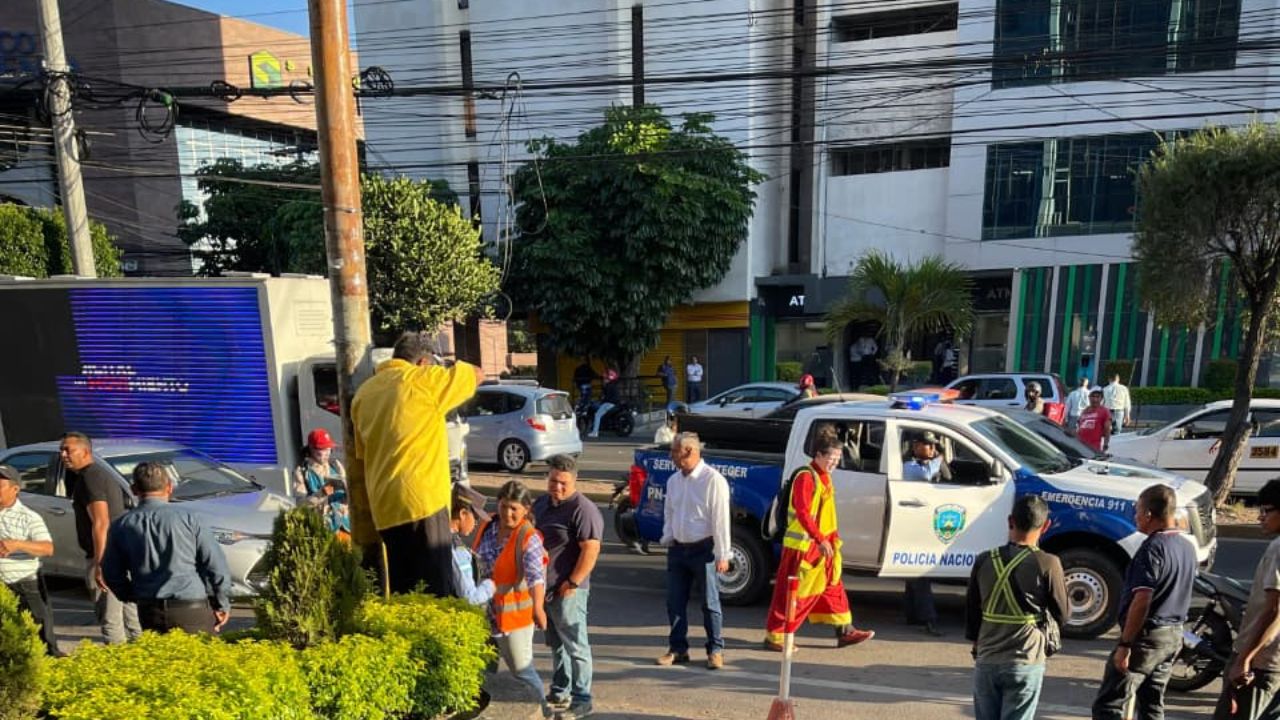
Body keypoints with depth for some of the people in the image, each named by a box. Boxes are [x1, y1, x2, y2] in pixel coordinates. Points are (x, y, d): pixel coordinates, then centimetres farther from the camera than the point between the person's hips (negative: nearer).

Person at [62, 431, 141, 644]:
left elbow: (101, 523, -21)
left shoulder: (90, 477, -14)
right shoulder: (101, 472, 16)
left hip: (107, 554, -10)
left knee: (109, 612, -3)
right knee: (127, 605, 18)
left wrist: (99, 564, -23)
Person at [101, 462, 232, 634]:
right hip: (191, 609, -3)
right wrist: (222, 604, 4)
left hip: (149, 612, 3)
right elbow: (216, 564, -6)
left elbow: (112, 574, 13)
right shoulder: (188, 518, -7)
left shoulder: (121, 526, 3)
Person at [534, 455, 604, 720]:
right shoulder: (542, 503, 8)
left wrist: (572, 583, -21)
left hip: (567, 590, -8)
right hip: (544, 588, 8)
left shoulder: (583, 510, -19)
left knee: (575, 645, 3)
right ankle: (559, 693, 35)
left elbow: (590, 550, -22)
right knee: (556, 643, 21)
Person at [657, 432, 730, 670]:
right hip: (678, 549, 6)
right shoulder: (673, 480, 7)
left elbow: (721, 519, -15)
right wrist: (667, 539, 7)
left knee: (710, 603, 6)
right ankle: (677, 648, 26)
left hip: (703, 550, -6)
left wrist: (722, 555, -14)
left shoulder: (713, 480, -15)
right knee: (675, 602, 11)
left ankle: (715, 650, 22)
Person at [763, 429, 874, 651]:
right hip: (803, 546, -10)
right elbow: (802, 513, -25)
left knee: (833, 586, 17)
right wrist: (820, 539, -29)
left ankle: (845, 631, 30)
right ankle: (774, 637, 9)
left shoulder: (824, 477, 12)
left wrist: (833, 537, 18)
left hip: (823, 545, 10)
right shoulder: (805, 477, -18)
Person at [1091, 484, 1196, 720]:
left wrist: (1125, 645, -20)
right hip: (1174, 634, 9)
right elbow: (1177, 593, 17)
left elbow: (1141, 602, -23)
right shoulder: (1187, 547, 7)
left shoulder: (1152, 548, -20)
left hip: (1147, 635, -9)